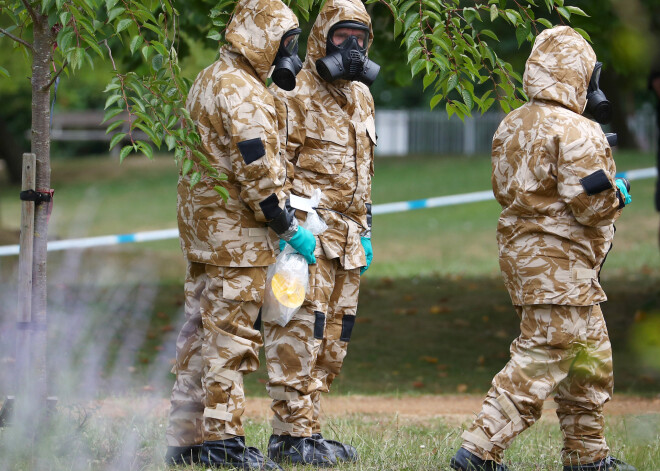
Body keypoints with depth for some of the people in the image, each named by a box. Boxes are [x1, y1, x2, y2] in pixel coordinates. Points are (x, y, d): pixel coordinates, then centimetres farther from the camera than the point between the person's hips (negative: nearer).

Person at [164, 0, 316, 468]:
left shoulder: (209, 81, 17)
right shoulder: (242, 92, -16)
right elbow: (258, 169, -21)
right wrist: (289, 226, -15)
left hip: (203, 228, 10)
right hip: (235, 234, -10)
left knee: (202, 333, 12)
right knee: (230, 336, -7)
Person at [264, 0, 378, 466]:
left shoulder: (361, 97, 18)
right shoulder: (297, 97, -8)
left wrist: (364, 231, 21)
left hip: (345, 238, 8)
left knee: (332, 339, 8)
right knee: (300, 334, -10)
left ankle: (308, 428, 14)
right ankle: (293, 434, -8)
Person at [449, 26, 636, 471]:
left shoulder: (512, 126, 10)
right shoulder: (577, 133, -17)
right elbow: (591, 203, -21)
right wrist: (619, 192, 1)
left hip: (520, 248, 10)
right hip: (559, 262, -10)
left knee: (590, 352, 19)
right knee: (542, 357, -8)